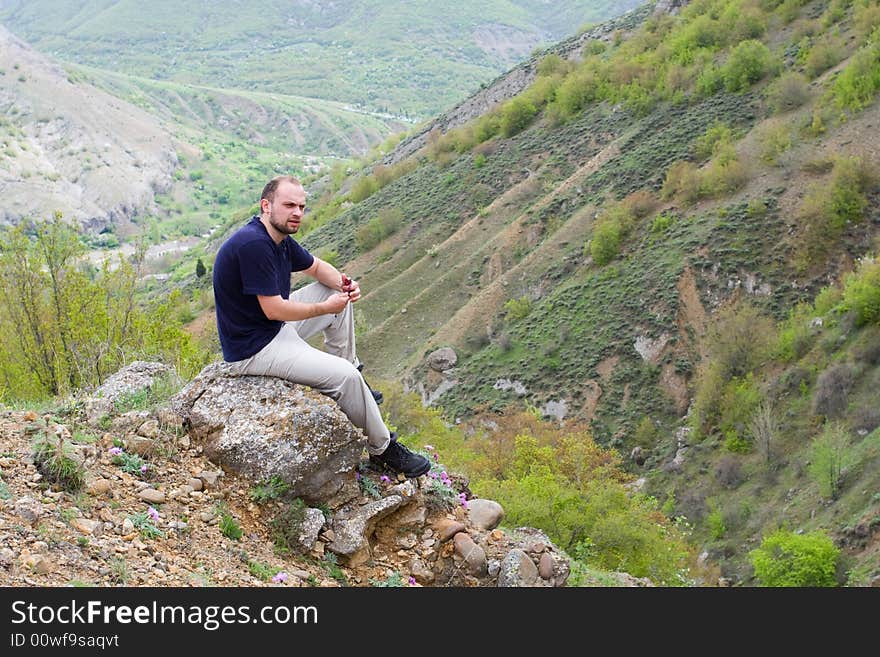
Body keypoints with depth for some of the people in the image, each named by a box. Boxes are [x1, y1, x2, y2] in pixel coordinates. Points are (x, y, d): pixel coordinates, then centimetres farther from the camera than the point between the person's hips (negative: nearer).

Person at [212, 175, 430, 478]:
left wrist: (343, 283, -2)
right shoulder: (253, 244, -26)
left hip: (277, 327, 11)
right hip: (252, 348, -11)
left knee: (338, 293, 17)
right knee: (344, 376, -21)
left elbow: (317, 267, 20)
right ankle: (382, 449, -1)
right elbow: (273, 309, -26)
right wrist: (325, 308, -15)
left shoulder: (280, 238, 4)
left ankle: (352, 386, 21)